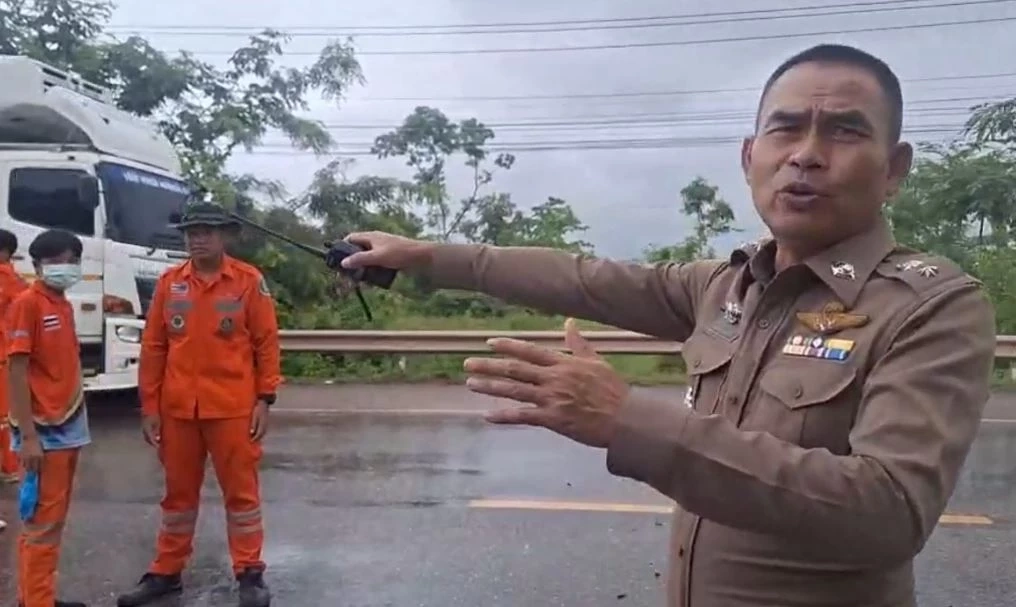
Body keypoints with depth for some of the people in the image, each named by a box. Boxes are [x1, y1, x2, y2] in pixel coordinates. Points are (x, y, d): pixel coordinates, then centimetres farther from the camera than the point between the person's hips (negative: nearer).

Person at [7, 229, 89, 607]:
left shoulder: (65, 306, 12)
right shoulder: (26, 304, -11)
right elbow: (17, 372, -15)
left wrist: (78, 420, 14)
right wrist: (27, 436, -19)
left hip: (69, 427, 8)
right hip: (43, 431, -8)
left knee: (55, 518, 15)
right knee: (42, 522, -2)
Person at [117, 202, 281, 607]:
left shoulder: (250, 281, -4)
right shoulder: (169, 283, 4)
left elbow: (266, 343, -3)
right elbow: (153, 347, 6)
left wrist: (265, 400, -6)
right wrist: (149, 406, 4)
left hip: (233, 407, -3)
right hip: (177, 408, 3)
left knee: (240, 490, 6)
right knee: (179, 492, 16)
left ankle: (250, 573, 18)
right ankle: (166, 572, 30)